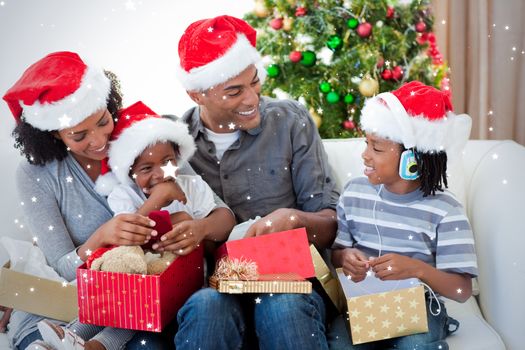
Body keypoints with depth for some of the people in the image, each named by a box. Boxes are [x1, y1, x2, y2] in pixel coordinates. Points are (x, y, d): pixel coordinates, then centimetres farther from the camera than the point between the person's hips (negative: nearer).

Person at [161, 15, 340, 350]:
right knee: (207, 306, -32)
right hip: (212, 284, 1)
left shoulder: (291, 121, 1)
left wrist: (292, 218, -21)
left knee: (283, 307, -33)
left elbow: (331, 223, 0)